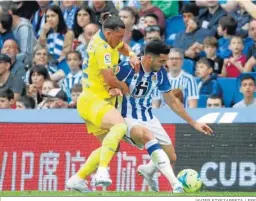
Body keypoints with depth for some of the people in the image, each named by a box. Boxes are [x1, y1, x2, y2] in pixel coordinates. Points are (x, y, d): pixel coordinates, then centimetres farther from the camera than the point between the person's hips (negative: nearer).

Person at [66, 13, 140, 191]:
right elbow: (109, 79, -23)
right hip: (93, 101, -11)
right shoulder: (102, 49, -18)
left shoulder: (104, 38, 11)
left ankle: (77, 179, 16)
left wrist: (132, 56, 10)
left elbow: (122, 46, 32)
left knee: (111, 146, 13)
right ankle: (102, 171, -49)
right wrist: (124, 88, -2)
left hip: (100, 101, 11)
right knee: (120, 125, -36)